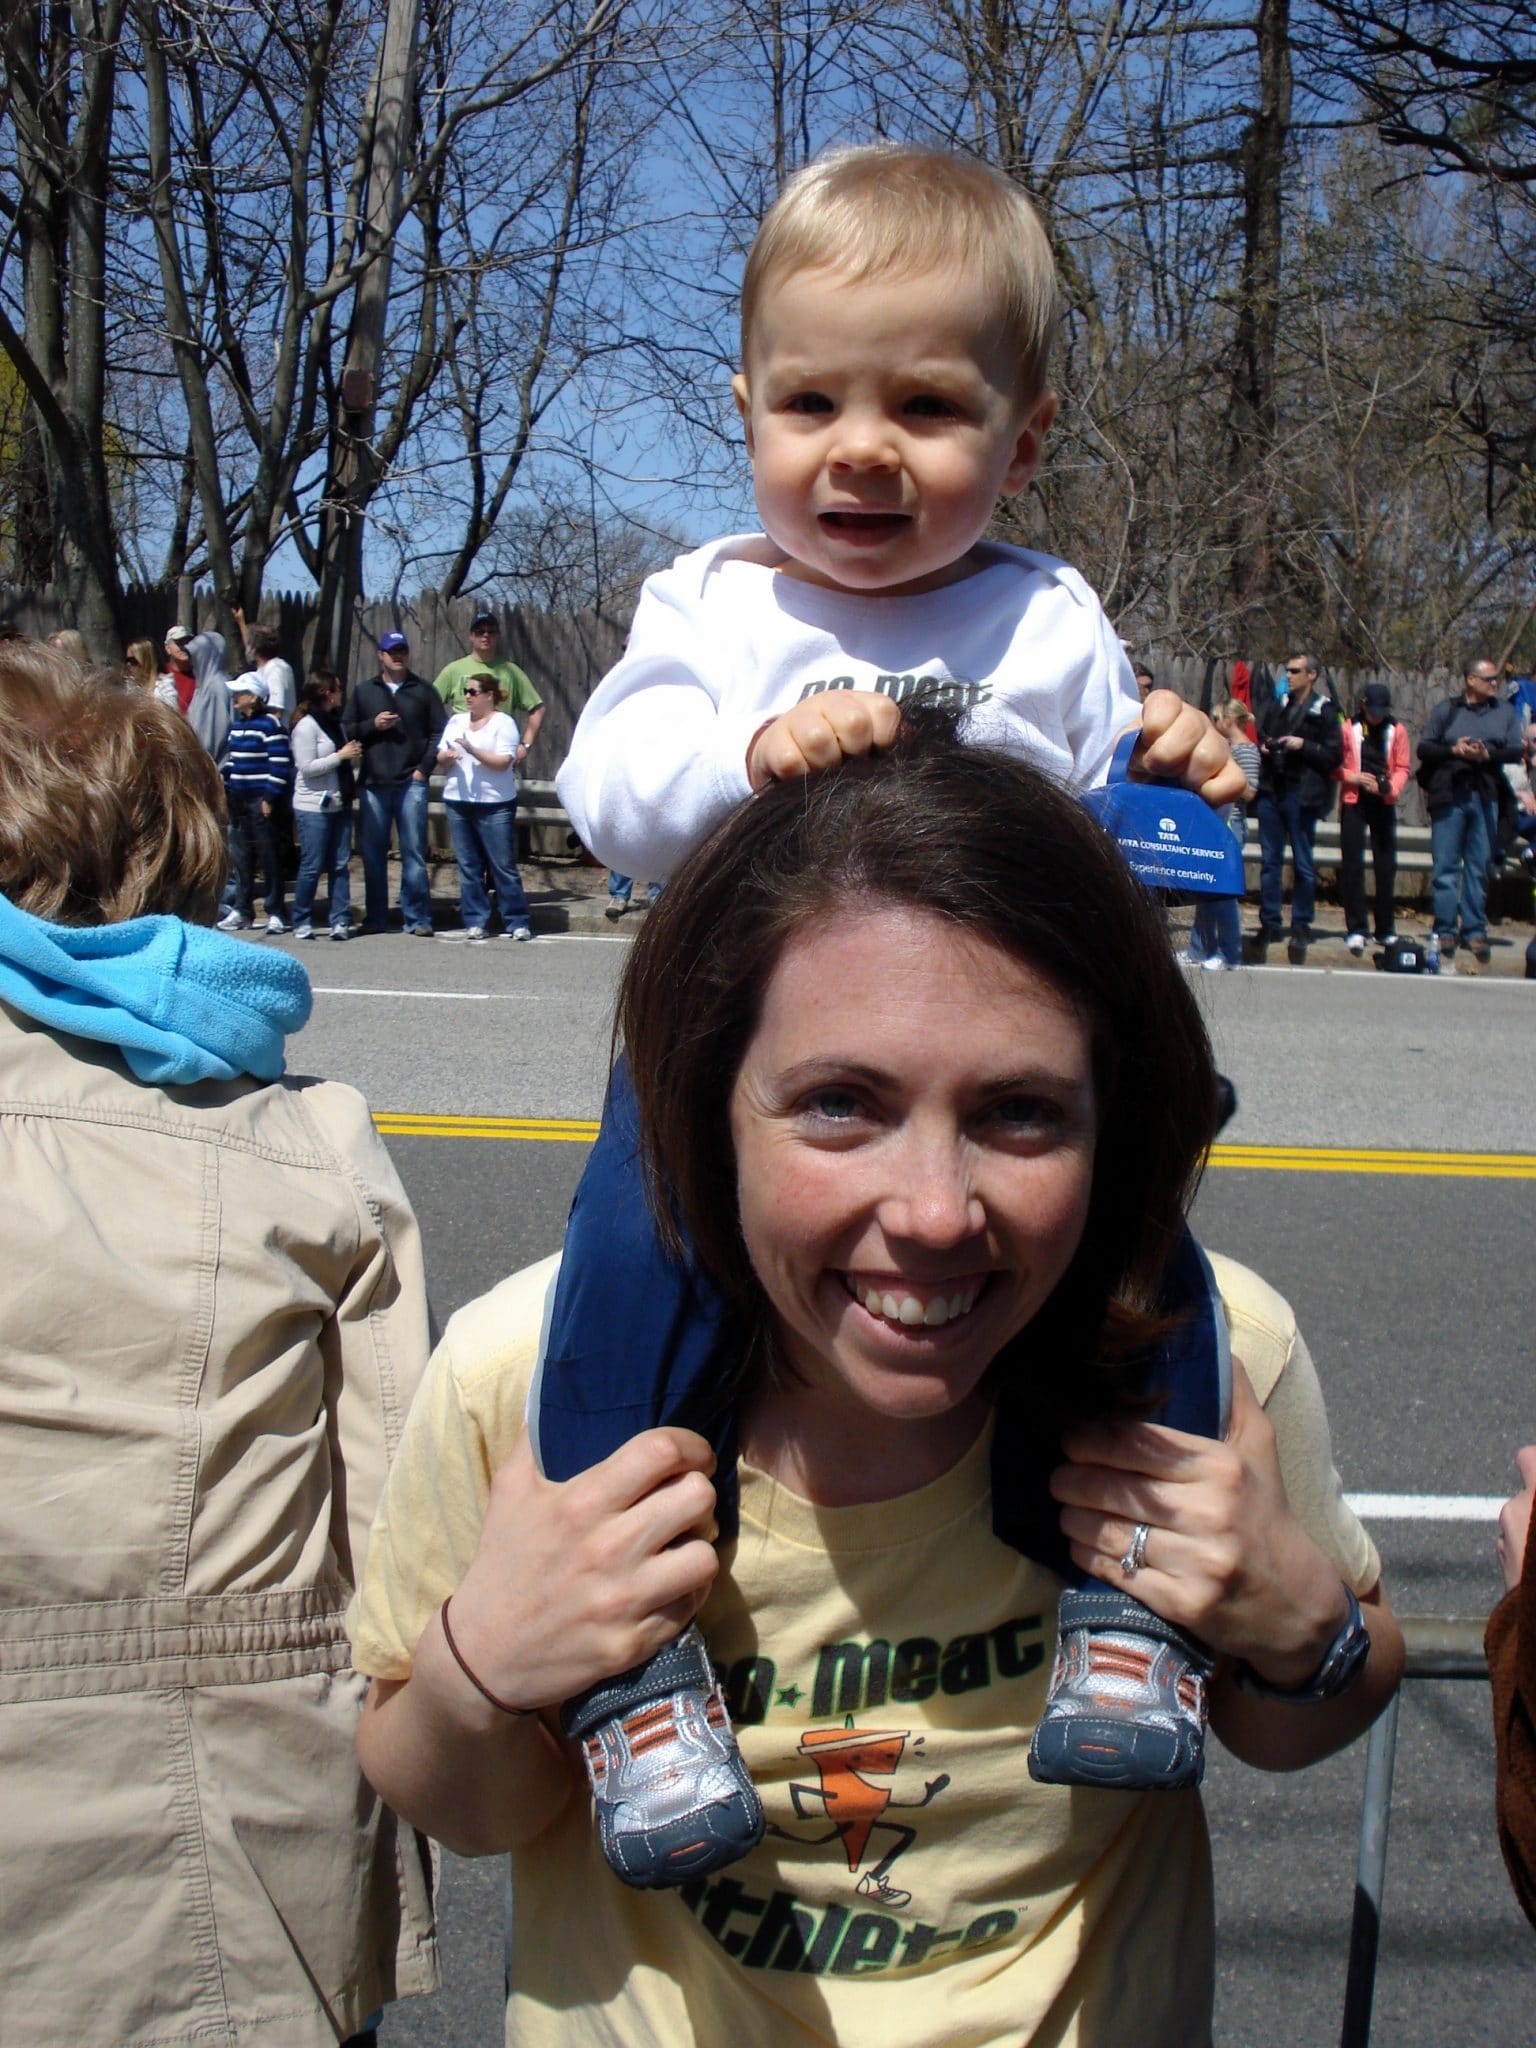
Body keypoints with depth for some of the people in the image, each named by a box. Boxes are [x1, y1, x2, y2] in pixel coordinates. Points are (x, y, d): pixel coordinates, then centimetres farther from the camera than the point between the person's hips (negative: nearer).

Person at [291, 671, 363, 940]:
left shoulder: (336, 723, 15)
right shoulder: (306, 726, -8)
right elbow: (307, 767, -15)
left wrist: (354, 754, 6)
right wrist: (341, 756, -13)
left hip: (339, 804, 7)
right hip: (313, 807, -7)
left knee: (340, 865, 3)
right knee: (312, 867, -3)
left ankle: (340, 921, 6)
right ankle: (302, 922, 8)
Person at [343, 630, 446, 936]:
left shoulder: (423, 690, 8)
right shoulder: (364, 691, 14)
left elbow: (439, 731, 5)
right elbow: (345, 729, 12)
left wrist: (424, 767, -5)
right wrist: (372, 725, -6)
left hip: (411, 783, -2)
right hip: (373, 784, 2)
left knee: (414, 852, -4)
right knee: (373, 853, 4)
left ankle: (418, 919, 0)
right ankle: (375, 919, 12)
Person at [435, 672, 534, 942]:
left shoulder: (503, 723, -2)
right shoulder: (456, 721, 15)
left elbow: (503, 762, -12)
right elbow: (440, 757, 12)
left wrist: (472, 750, -20)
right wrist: (447, 757, -10)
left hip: (495, 805, -5)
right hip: (457, 801, 5)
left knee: (503, 866, -4)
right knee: (468, 866, 5)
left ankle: (517, 922, 3)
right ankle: (475, 922, 10)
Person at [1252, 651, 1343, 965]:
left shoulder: (1324, 712, -1)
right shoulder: (1276, 706, 12)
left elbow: (1334, 756, -6)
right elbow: (1260, 737, 27)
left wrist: (1303, 745, -16)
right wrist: (1262, 748, 6)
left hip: (1302, 795, -5)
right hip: (1271, 791, 5)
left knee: (1303, 864, 2)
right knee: (1269, 861, 7)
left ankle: (1301, 926, 10)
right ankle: (1269, 923, 14)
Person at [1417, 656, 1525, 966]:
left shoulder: (1506, 712, 11)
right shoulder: (1446, 710, 8)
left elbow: (1516, 751, 2)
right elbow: (1423, 748, 3)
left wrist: (1488, 755, -15)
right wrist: (1453, 750, -12)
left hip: (1485, 798, 1)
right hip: (1448, 796, -1)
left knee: (1479, 867, 5)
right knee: (1445, 866, -1)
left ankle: (1474, 930, 11)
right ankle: (1445, 931, 4)